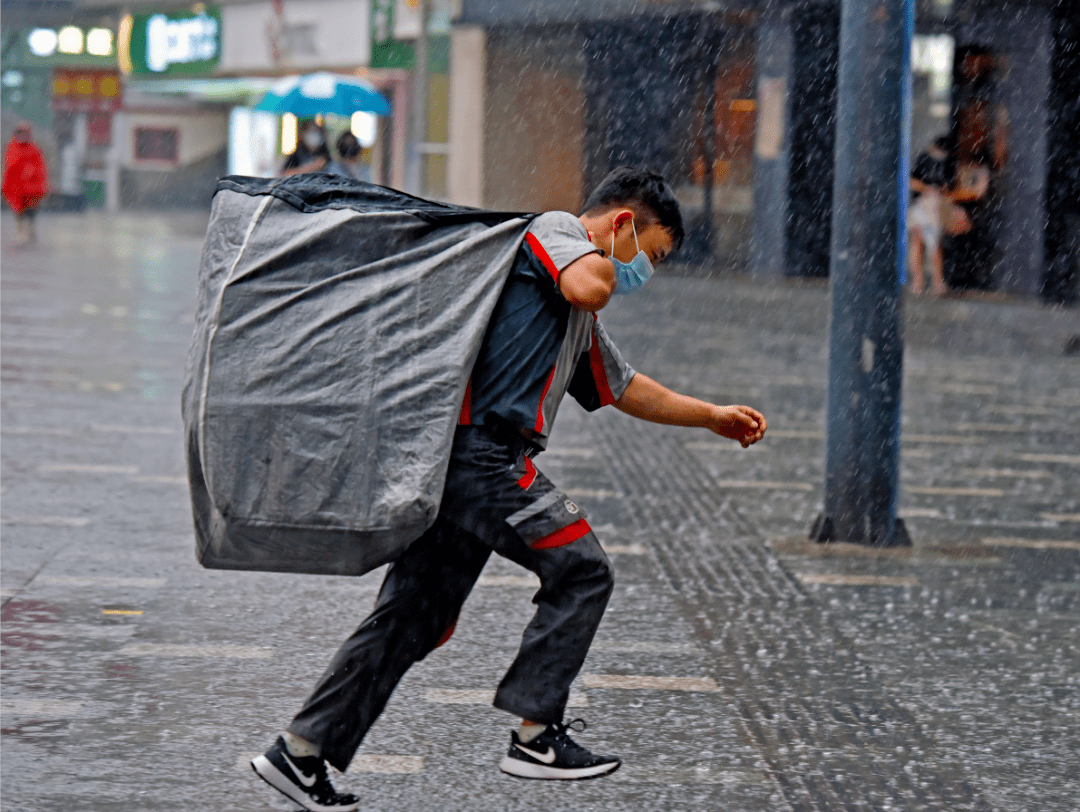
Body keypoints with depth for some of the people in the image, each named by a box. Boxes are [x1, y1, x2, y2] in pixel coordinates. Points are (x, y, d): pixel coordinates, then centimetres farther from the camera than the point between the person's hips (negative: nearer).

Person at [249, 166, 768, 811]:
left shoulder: (580, 327, 29)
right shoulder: (555, 228, 1)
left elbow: (627, 390, 41)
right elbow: (589, 288, -21)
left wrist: (713, 417, 45)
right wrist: (604, 258, 2)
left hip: (455, 463, 10)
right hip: (483, 450, -10)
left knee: (413, 616, 10)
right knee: (582, 570, -3)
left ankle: (300, 752, 11)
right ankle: (535, 734, -2)